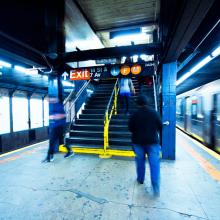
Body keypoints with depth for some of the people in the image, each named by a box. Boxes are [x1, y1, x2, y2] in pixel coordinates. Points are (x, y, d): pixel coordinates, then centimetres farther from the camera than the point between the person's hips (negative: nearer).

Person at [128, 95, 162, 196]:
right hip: (152, 141, 0)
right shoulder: (154, 113, -4)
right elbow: (160, 126, 2)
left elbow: (130, 128, -3)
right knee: (154, 164, 3)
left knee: (140, 161, 17)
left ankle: (140, 179, 33)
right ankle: (156, 187, -1)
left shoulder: (135, 114, -7)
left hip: (138, 141, 1)